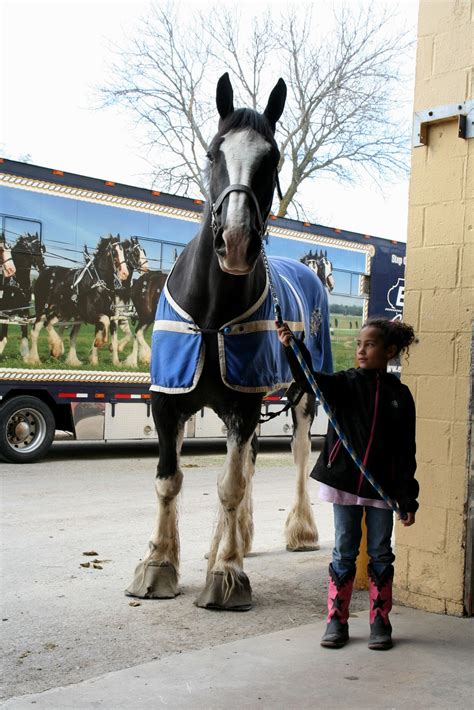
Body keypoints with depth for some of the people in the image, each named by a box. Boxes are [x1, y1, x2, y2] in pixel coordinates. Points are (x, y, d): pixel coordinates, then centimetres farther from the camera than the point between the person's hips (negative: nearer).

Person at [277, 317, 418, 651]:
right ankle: (337, 621, 16)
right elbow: (311, 380, -20)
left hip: (383, 487, 0)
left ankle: (380, 623, 21)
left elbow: (406, 451, 1)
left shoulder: (399, 394, 0)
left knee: (380, 555, 9)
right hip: (345, 482, 0)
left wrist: (408, 500, -2)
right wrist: (291, 347, -37)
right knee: (344, 553, 8)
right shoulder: (345, 383, 0)